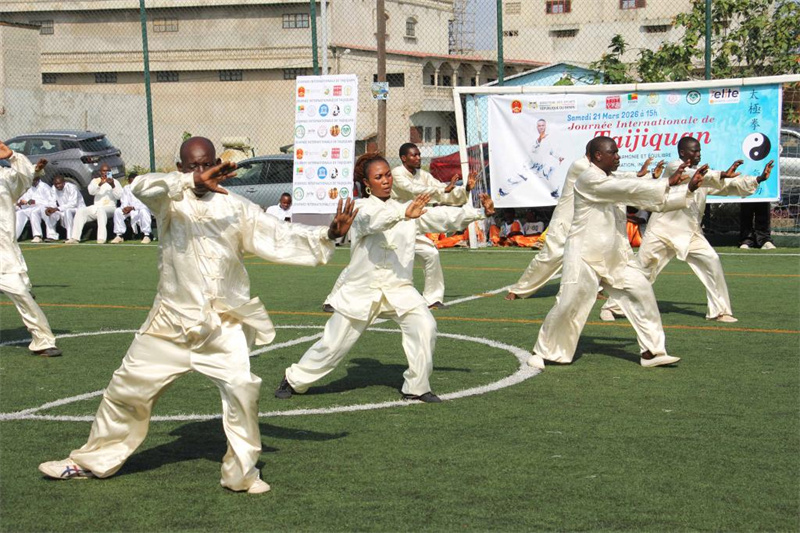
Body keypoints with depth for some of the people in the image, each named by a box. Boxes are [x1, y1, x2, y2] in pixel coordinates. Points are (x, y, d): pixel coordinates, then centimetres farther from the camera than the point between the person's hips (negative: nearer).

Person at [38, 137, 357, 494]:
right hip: (172, 321, 0)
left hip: (225, 325, 0)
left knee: (241, 388, -19)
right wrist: (191, 182, -39)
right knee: (127, 388, 9)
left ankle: (242, 473, -2)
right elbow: (142, 187, -23)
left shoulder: (236, 208, 4)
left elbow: (279, 238, -1)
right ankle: (92, 461, 29)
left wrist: (327, 236, -15)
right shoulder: (170, 201, -1)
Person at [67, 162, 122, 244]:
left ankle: (101, 238, -47)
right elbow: (91, 191, -5)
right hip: (96, 207, 4)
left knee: (101, 210, -37)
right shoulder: (95, 180, 16)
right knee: (80, 211, -19)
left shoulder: (114, 182, 8)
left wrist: (113, 186, -26)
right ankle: (75, 238, -25)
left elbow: (119, 196, -8)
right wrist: (100, 184, -23)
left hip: (110, 208, -4)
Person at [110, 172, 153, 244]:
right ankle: (119, 236, -18)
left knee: (143, 211, -40)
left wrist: (133, 208, -30)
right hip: (130, 211, 5)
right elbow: (124, 202, 5)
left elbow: (145, 204, -17)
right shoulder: (126, 188, 9)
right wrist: (125, 208, -20)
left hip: (143, 208, -5)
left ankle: (146, 236, -36)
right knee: (117, 211, -19)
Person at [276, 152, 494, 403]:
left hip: (399, 288, 3)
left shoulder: (407, 208, 6)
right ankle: (294, 380, 25)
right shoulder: (361, 209, -9)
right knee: (333, 344, 2)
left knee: (424, 326, -19)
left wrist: (480, 212, -9)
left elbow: (442, 216, 2)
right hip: (361, 289, -3)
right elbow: (374, 221, -31)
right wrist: (404, 214, -49)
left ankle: (416, 387, -3)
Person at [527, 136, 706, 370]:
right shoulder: (589, 179, -12)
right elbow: (629, 189, -21)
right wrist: (668, 183, -18)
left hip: (613, 257, 8)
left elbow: (656, 200, 13)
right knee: (570, 304, -10)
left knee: (641, 292, 1)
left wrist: (688, 189, 2)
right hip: (585, 255, -8)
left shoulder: (614, 182, 14)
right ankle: (543, 352, 8)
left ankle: (652, 351, 8)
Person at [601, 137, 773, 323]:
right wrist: (723, 175, -38)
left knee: (712, 262, -11)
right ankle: (612, 307, 11)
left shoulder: (704, 177, 11)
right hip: (663, 230, -5)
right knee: (642, 268, -3)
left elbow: (732, 186, 8)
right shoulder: (674, 167, -8)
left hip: (690, 233, 5)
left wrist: (759, 179, -3)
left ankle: (719, 310, -2)